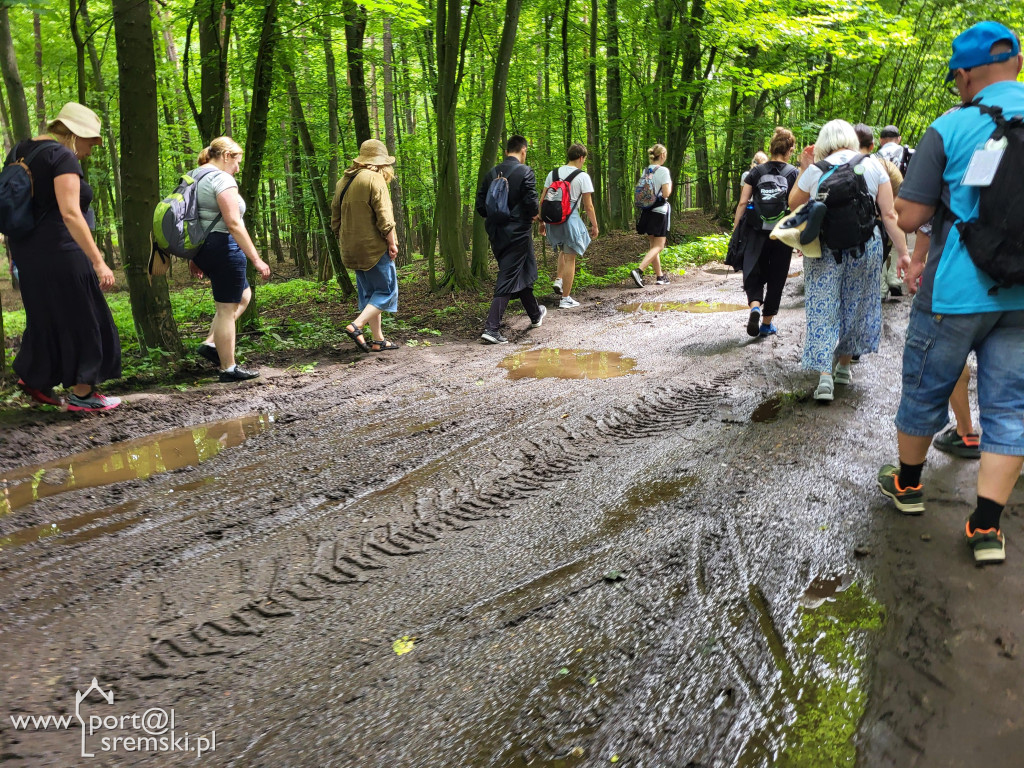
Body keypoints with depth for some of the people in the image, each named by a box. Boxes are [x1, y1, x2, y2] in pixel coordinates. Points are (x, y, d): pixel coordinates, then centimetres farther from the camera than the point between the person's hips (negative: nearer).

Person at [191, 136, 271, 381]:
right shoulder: (222, 179, -14)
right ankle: (229, 368, 6)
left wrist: (196, 257, 22)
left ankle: (211, 343, 16)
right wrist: (256, 259, -20)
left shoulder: (196, 178, 14)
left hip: (203, 248, 10)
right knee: (226, 308, -1)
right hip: (224, 246, -10)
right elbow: (234, 224, -21)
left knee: (243, 295, 23)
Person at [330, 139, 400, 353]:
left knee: (368, 293, 14)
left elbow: (335, 218, 17)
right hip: (374, 247, -8)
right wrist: (392, 242, -10)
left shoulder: (343, 181, 14)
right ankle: (356, 325, -15)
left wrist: (343, 242, 24)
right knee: (386, 290, 0)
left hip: (352, 249, 8)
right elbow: (383, 216, -17)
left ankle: (378, 340, 16)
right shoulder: (374, 179, -11)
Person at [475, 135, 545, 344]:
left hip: (497, 233, 7)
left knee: (522, 273, 22)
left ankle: (535, 314, 38)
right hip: (518, 231, -7)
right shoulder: (525, 172, -11)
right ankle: (492, 328, -7)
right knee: (508, 279, -4)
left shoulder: (492, 173, 5)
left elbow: (480, 205, 4)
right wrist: (534, 215, 3)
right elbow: (531, 202, -18)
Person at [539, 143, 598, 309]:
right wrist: (594, 225, 6)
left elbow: (543, 200, 8)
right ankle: (565, 299, 8)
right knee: (570, 259, 4)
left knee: (563, 251, 30)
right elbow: (588, 205, -4)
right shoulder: (583, 176, -5)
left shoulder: (553, 174, 8)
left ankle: (559, 280, 13)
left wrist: (541, 222, 17)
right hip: (570, 219, -5)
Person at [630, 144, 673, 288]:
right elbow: (666, 194, -15)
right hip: (659, 211, -7)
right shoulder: (663, 171, -12)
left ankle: (659, 276, 20)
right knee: (658, 246, -4)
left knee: (653, 245, 14)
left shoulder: (646, 171, 7)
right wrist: (670, 185, 2)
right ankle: (639, 271, -22)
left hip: (647, 211, 7)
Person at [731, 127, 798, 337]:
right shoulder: (794, 174, -1)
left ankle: (755, 306, -22)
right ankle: (767, 323, 18)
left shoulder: (756, 172, 2)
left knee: (753, 274, 8)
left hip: (757, 233, 1)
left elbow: (743, 203, -2)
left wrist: (735, 228, 4)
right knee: (776, 278, 11)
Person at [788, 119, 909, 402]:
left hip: (824, 248, -1)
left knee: (822, 307, 2)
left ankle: (825, 375, -10)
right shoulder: (873, 166, 1)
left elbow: (793, 203, 14)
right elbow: (889, 214, -3)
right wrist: (903, 252, -2)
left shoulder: (815, 170, -2)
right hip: (865, 248, 1)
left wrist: (803, 169, 16)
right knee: (856, 305, 16)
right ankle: (844, 366, 29)